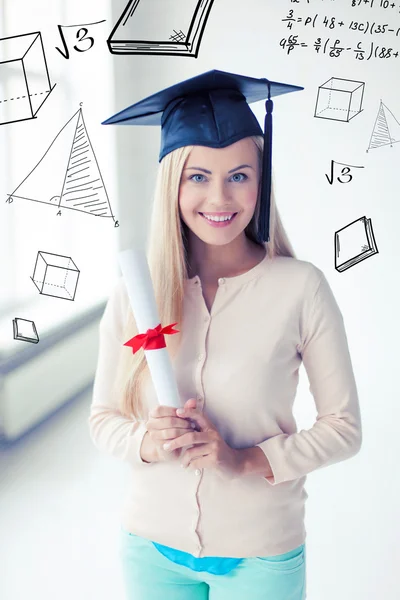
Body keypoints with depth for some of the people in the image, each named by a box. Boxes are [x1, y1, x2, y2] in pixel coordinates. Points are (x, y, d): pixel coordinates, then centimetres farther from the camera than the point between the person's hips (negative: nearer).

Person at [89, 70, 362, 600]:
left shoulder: (301, 288, -14)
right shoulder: (135, 292, -8)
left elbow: (344, 427, -7)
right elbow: (103, 416, 0)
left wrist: (247, 460, -20)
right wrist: (147, 442, -19)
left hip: (261, 555, -2)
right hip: (152, 547, 2)